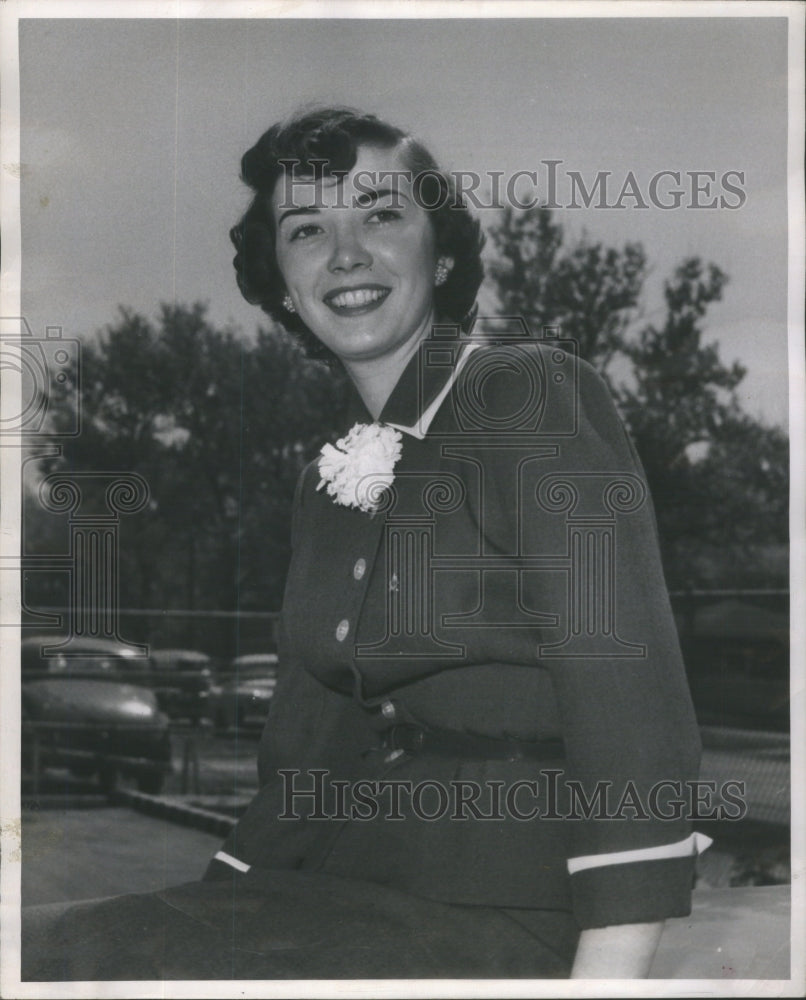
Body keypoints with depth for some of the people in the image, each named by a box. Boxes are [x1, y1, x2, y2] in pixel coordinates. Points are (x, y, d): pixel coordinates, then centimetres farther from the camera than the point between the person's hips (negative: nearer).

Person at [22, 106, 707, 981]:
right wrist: (219, 903, 12)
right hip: (349, 891, 7)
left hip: (506, 905, -7)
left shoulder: (534, 393, -6)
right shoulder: (328, 482, 17)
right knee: (43, 956, -14)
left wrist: (606, 973, -24)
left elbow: (630, 694, -16)